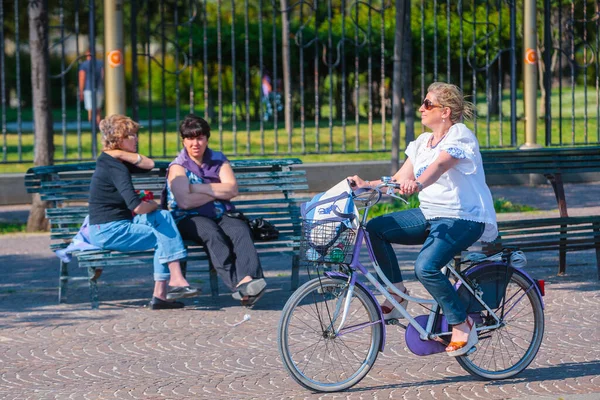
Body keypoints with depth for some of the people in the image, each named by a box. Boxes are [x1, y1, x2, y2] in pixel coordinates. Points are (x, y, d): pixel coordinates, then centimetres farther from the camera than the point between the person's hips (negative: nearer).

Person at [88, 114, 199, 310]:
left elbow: (149, 164, 9)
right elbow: (137, 207, -27)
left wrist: (125, 155, -5)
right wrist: (153, 205, -5)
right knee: (165, 237, -6)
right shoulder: (115, 168, -18)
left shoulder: (108, 161, 13)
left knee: (163, 217, 3)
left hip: (116, 226, 10)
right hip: (109, 232, -10)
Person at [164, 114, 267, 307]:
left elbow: (232, 190, -2)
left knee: (240, 230, -31)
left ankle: (249, 278, -55)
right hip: (189, 220, -3)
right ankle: (237, 284, -52)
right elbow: (184, 202, -12)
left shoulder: (219, 160, 16)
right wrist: (217, 192, -2)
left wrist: (197, 188, -6)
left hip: (222, 216, 3)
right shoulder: (178, 167, 4)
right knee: (212, 233, -37)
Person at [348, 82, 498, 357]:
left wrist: (417, 183, -51)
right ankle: (397, 293, 0)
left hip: (464, 218, -8)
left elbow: (439, 165, -32)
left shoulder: (460, 136, -11)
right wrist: (366, 185, -6)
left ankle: (462, 324, -13)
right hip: (430, 214, 8)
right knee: (376, 228, -9)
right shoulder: (423, 142, 14)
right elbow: (400, 180, 9)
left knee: (426, 267, -30)